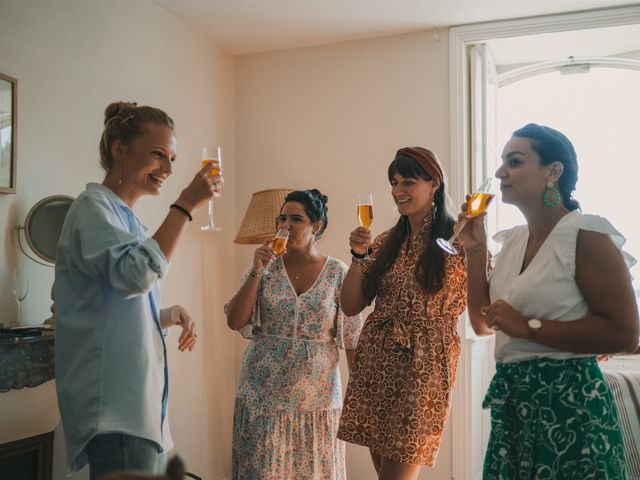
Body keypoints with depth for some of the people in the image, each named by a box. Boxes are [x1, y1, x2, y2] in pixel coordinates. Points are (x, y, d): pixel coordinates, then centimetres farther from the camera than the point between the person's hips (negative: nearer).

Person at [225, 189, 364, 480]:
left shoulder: (337, 273, -2)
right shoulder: (266, 267, 1)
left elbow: (352, 337, 0)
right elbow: (235, 321, -5)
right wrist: (257, 271, -13)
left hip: (317, 394, -1)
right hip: (264, 393, 1)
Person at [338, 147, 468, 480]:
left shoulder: (457, 240, -5)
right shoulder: (386, 243, 10)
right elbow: (350, 307, 7)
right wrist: (359, 256, -6)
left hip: (423, 366, -5)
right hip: (374, 361, 5)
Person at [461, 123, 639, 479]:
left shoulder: (585, 234, -13)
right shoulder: (513, 241, 9)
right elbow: (483, 324, 12)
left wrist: (528, 326, -19)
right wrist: (476, 251, 4)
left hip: (569, 401, -7)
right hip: (512, 401, 7)